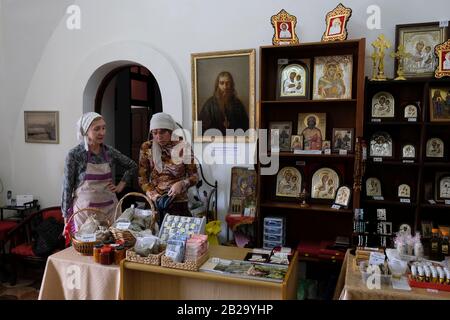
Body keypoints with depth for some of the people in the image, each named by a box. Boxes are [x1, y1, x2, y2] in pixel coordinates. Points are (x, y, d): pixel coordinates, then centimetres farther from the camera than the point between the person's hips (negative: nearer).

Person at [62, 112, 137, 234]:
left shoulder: (109, 151, 2)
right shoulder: (74, 155, -8)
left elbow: (132, 166, 17)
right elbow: (67, 187, -5)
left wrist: (121, 185, 7)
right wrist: (66, 219, -3)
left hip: (109, 208, 3)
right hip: (85, 210, -3)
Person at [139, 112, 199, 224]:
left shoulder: (183, 148, -8)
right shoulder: (147, 148, -1)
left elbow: (194, 176, -2)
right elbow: (142, 178, 4)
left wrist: (181, 184, -21)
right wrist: (151, 194, -11)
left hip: (178, 203, -2)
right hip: (153, 203, 2)